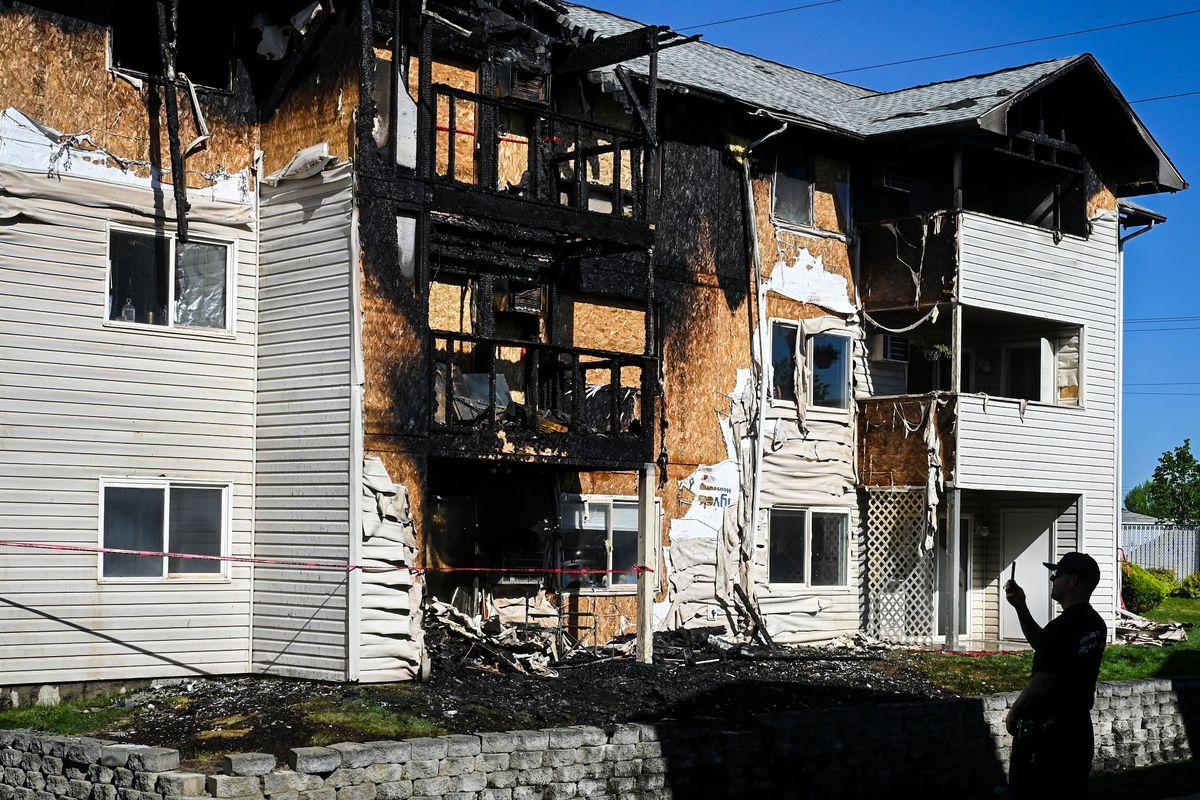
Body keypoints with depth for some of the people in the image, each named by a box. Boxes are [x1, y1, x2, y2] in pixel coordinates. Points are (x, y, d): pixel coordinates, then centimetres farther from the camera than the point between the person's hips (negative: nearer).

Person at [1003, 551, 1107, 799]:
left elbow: (1040, 684, -22)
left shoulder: (1061, 628, -22)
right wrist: (1020, 607, 11)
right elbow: (1042, 645, 19)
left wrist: (1013, 713, -7)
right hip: (1079, 727, 8)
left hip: (1045, 730, -8)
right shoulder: (1095, 625, 7)